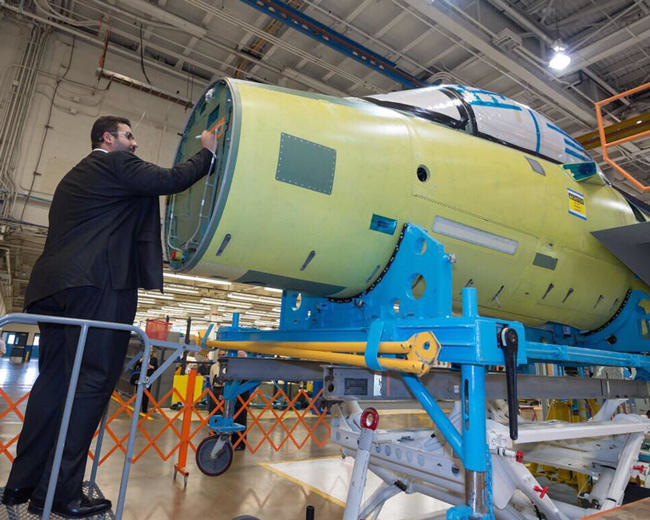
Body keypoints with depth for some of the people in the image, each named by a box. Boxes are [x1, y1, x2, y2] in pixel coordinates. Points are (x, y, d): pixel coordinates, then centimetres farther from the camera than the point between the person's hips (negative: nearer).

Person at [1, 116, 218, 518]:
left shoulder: (75, 176, 30)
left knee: (55, 381, 11)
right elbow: (170, 180, -8)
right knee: (92, 381, -8)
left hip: (54, 285, 10)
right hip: (98, 283, -10)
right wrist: (208, 153, 5)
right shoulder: (116, 163, 2)